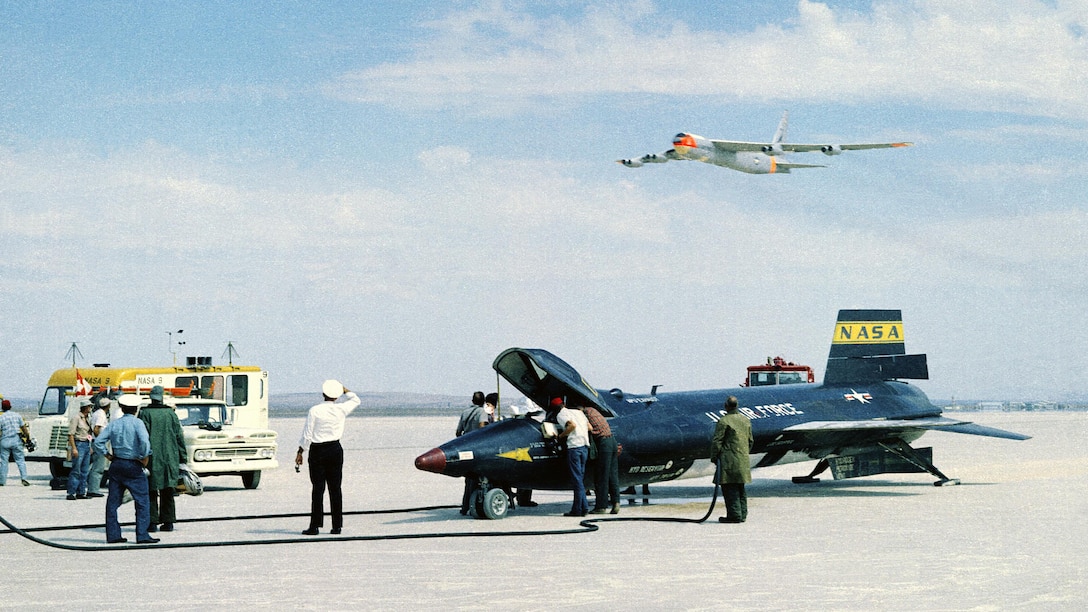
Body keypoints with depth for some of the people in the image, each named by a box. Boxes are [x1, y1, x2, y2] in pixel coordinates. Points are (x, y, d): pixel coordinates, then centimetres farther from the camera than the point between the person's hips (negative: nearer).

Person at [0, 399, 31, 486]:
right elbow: (24, 428, 5)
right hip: (16, 440, 2)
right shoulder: (17, 415, 5)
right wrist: (28, 438, 12)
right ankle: (23, 478, -8)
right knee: (20, 460, 5)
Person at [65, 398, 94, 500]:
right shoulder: (76, 417, -10)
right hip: (79, 444, -8)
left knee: (84, 471, 8)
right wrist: (74, 448, -20)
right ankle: (71, 493, -6)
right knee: (76, 470, -9)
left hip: (87, 445, 8)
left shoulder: (87, 418, 15)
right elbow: (71, 434, -14)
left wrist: (90, 447, 19)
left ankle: (81, 493, 12)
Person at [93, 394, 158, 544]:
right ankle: (142, 535, -7)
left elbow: (98, 442, 2)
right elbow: (144, 441, -24)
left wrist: (108, 455, 9)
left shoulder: (114, 424, 6)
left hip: (116, 465, 5)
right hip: (133, 465, -5)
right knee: (142, 501, -1)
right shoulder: (137, 423, -8)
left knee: (113, 501, 10)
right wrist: (144, 458, -11)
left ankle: (112, 534, 10)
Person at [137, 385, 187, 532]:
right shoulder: (171, 413, 7)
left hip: (152, 459, -3)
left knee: (151, 492, 2)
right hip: (169, 459, 3)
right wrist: (182, 458, 13)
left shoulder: (145, 413, -3)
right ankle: (168, 522, 10)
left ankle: (152, 522, -2)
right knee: (167, 492, 10)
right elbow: (179, 436, 8)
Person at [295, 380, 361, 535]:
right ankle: (337, 526, 8)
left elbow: (307, 435, -8)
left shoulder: (314, 411, -10)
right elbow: (356, 400, 18)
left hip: (317, 452, -2)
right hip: (335, 450, 2)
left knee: (318, 488, -1)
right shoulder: (341, 410, -3)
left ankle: (315, 526, -3)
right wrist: (343, 389, 27)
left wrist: (300, 452, 2)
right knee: (335, 488, 7)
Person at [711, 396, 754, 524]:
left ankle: (734, 515, -6)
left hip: (728, 460, -7)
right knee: (740, 489, 14)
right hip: (743, 460, 7)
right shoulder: (746, 420, 12)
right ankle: (742, 515, 17)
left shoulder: (723, 421, -11)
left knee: (730, 489, -4)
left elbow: (717, 441, -12)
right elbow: (750, 441, 19)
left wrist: (714, 456, -2)